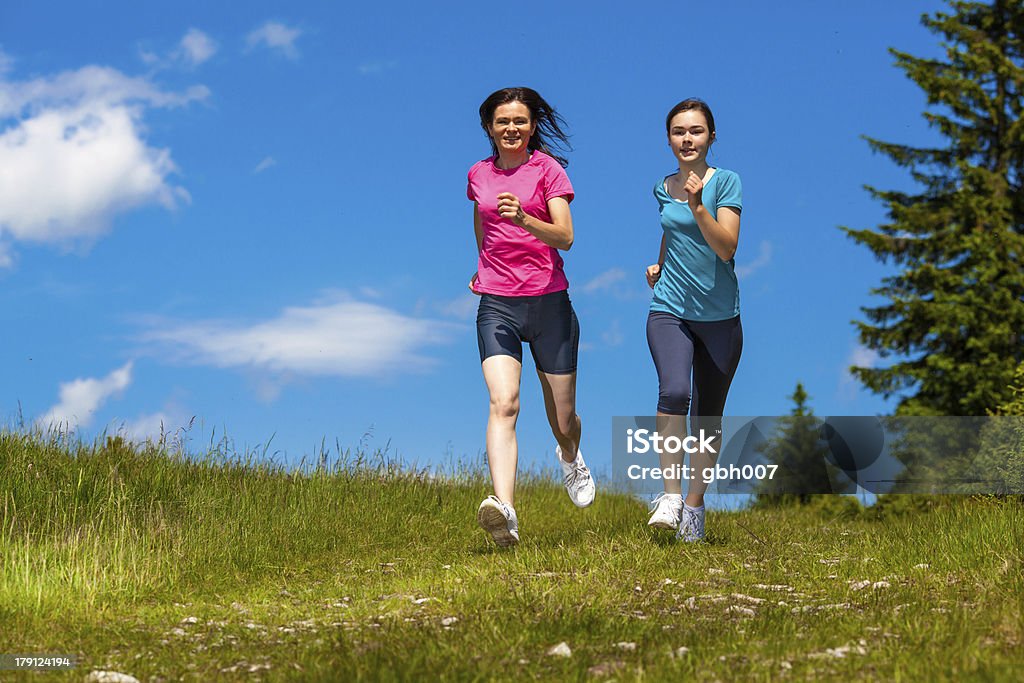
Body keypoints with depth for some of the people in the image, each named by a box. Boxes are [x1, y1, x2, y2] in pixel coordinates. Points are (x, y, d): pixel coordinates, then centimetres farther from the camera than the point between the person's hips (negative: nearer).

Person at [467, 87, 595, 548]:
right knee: (503, 403, -22)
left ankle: (570, 458, 47)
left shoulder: (549, 169, 0)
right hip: (497, 305, 1)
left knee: (563, 419, 9)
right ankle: (503, 512, -36)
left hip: (549, 301, -1)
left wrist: (524, 219, -30)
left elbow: (565, 237, -13)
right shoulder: (478, 174, 10)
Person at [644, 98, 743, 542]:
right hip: (670, 310, 1)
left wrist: (697, 205, -27)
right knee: (674, 391, -24)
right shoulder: (663, 189, 9)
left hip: (719, 315, -1)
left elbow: (726, 247, -16)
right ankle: (670, 494, -16)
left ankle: (694, 503, 20)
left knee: (709, 415, 5)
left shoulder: (725, 182, -4)